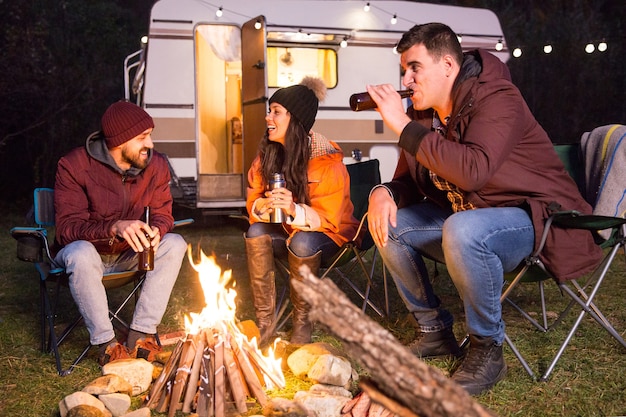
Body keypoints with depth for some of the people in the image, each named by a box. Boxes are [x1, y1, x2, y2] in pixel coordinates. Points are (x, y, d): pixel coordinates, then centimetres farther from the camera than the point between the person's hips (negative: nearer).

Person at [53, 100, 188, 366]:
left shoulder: (156, 165, -9)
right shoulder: (74, 165, -21)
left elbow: (162, 214, -3)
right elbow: (67, 228, -26)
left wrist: (156, 230, -30)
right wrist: (114, 228, -45)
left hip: (130, 254, 4)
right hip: (86, 251, -4)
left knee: (175, 244, -21)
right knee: (81, 253, -38)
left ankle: (140, 335, -20)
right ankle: (106, 344, -23)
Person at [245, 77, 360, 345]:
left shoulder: (327, 160, -21)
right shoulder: (267, 154, -4)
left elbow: (329, 219, -21)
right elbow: (253, 201, -3)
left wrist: (294, 210, -40)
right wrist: (263, 207, -29)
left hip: (328, 235, -5)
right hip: (287, 233, 5)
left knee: (302, 242, -36)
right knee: (256, 232, -25)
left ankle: (302, 322, -15)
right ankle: (265, 321, -22)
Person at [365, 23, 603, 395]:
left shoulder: (496, 99, -22)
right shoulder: (422, 115, 2)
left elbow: (472, 170, -39)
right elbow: (407, 180, 9)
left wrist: (403, 125, -34)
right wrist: (384, 193, -16)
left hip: (533, 218, -8)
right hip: (465, 217, 8)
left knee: (462, 231, -38)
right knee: (389, 226, -3)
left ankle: (487, 349, -15)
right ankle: (435, 331, 9)